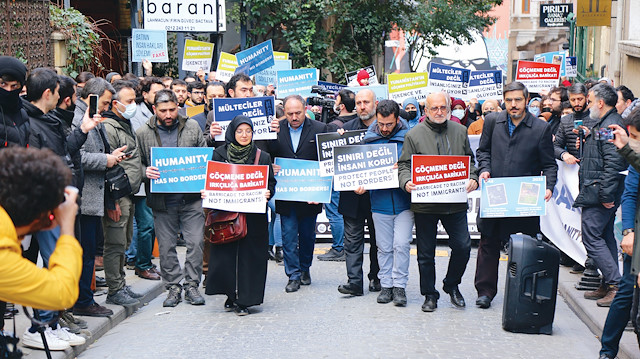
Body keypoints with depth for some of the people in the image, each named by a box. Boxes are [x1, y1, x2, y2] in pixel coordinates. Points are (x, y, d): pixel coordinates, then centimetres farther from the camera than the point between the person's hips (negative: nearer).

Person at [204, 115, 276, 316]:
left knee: (248, 255, -1)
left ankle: (243, 300, 7)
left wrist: (268, 193, -13)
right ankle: (232, 295, 15)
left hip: (253, 215, 0)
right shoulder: (219, 154, 5)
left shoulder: (262, 157, 6)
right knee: (226, 253, -1)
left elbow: (271, 183, 7)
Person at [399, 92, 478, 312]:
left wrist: (472, 179, -2)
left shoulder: (460, 131, 11)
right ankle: (429, 295, 20)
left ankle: (452, 285, 24)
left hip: (455, 202, 2)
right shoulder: (414, 135, 1)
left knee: (463, 246, 0)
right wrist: (406, 182, -18)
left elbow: (469, 161, 17)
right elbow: (404, 164, 1)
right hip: (424, 203, -2)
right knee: (426, 253, 6)